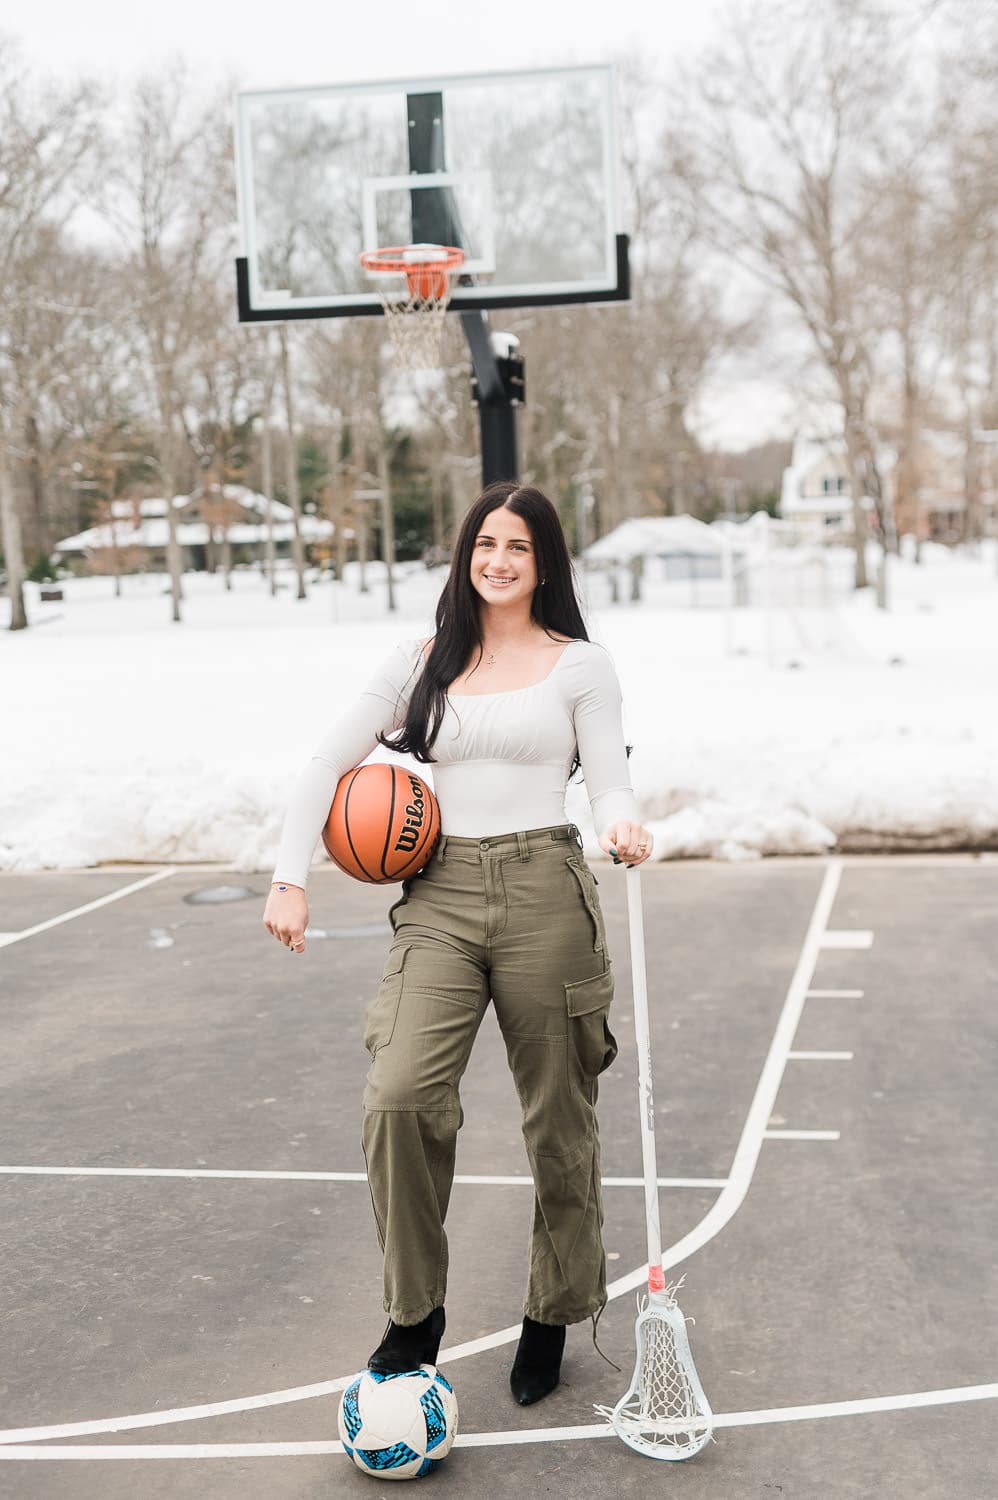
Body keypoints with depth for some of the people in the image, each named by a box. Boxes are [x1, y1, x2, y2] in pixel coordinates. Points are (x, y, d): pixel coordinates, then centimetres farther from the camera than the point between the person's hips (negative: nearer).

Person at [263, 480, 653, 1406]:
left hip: (544, 894, -1)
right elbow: (328, 764, 11)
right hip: (441, 893, 2)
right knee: (398, 1096, -15)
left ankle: (553, 1314, 27)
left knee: (558, 1119, 6)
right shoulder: (422, 664, 11)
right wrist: (290, 877, 2)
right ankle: (415, 1313, 4)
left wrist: (622, 827, -21)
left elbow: (609, 781, 2)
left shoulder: (580, 665, 5)